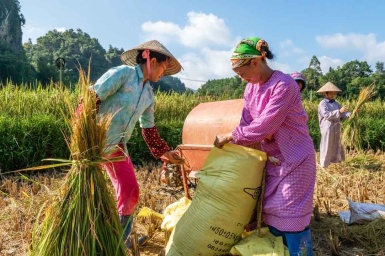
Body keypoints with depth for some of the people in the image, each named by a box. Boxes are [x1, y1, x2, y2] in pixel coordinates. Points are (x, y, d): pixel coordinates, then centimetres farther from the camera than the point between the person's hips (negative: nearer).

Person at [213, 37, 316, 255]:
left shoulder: (284, 85, -22)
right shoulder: (251, 88, 2)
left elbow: (263, 127, -27)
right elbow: (246, 124, 1)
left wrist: (228, 137, -20)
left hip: (294, 159, -7)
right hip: (272, 159, 8)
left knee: (292, 217, -1)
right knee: (272, 213, 14)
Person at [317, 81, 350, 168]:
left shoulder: (336, 103, 14)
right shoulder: (322, 104, -10)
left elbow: (342, 114, 8)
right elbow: (327, 115, -24)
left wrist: (349, 115, -14)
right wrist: (339, 111, -31)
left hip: (336, 129, 8)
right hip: (328, 129, -8)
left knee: (336, 146, 16)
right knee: (327, 147, -1)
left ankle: (336, 163, 28)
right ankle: (324, 166, 9)